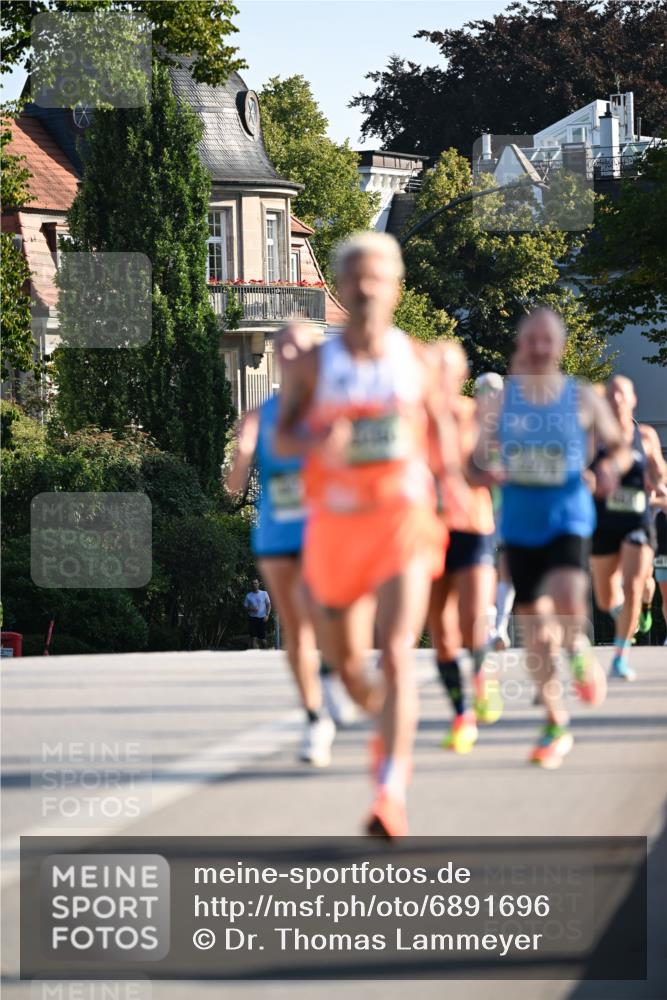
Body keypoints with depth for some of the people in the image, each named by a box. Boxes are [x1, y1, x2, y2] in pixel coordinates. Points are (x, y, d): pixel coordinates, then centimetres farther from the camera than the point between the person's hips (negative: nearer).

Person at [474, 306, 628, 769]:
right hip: (520, 525, 2)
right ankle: (556, 726, 18)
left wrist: (611, 466, -11)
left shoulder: (583, 398, 0)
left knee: (568, 597, -31)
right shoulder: (501, 400, 4)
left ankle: (578, 649, 4)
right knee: (536, 628, 4)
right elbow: (481, 456, 10)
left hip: (568, 518, -2)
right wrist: (487, 471, -13)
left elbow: (617, 443, 12)